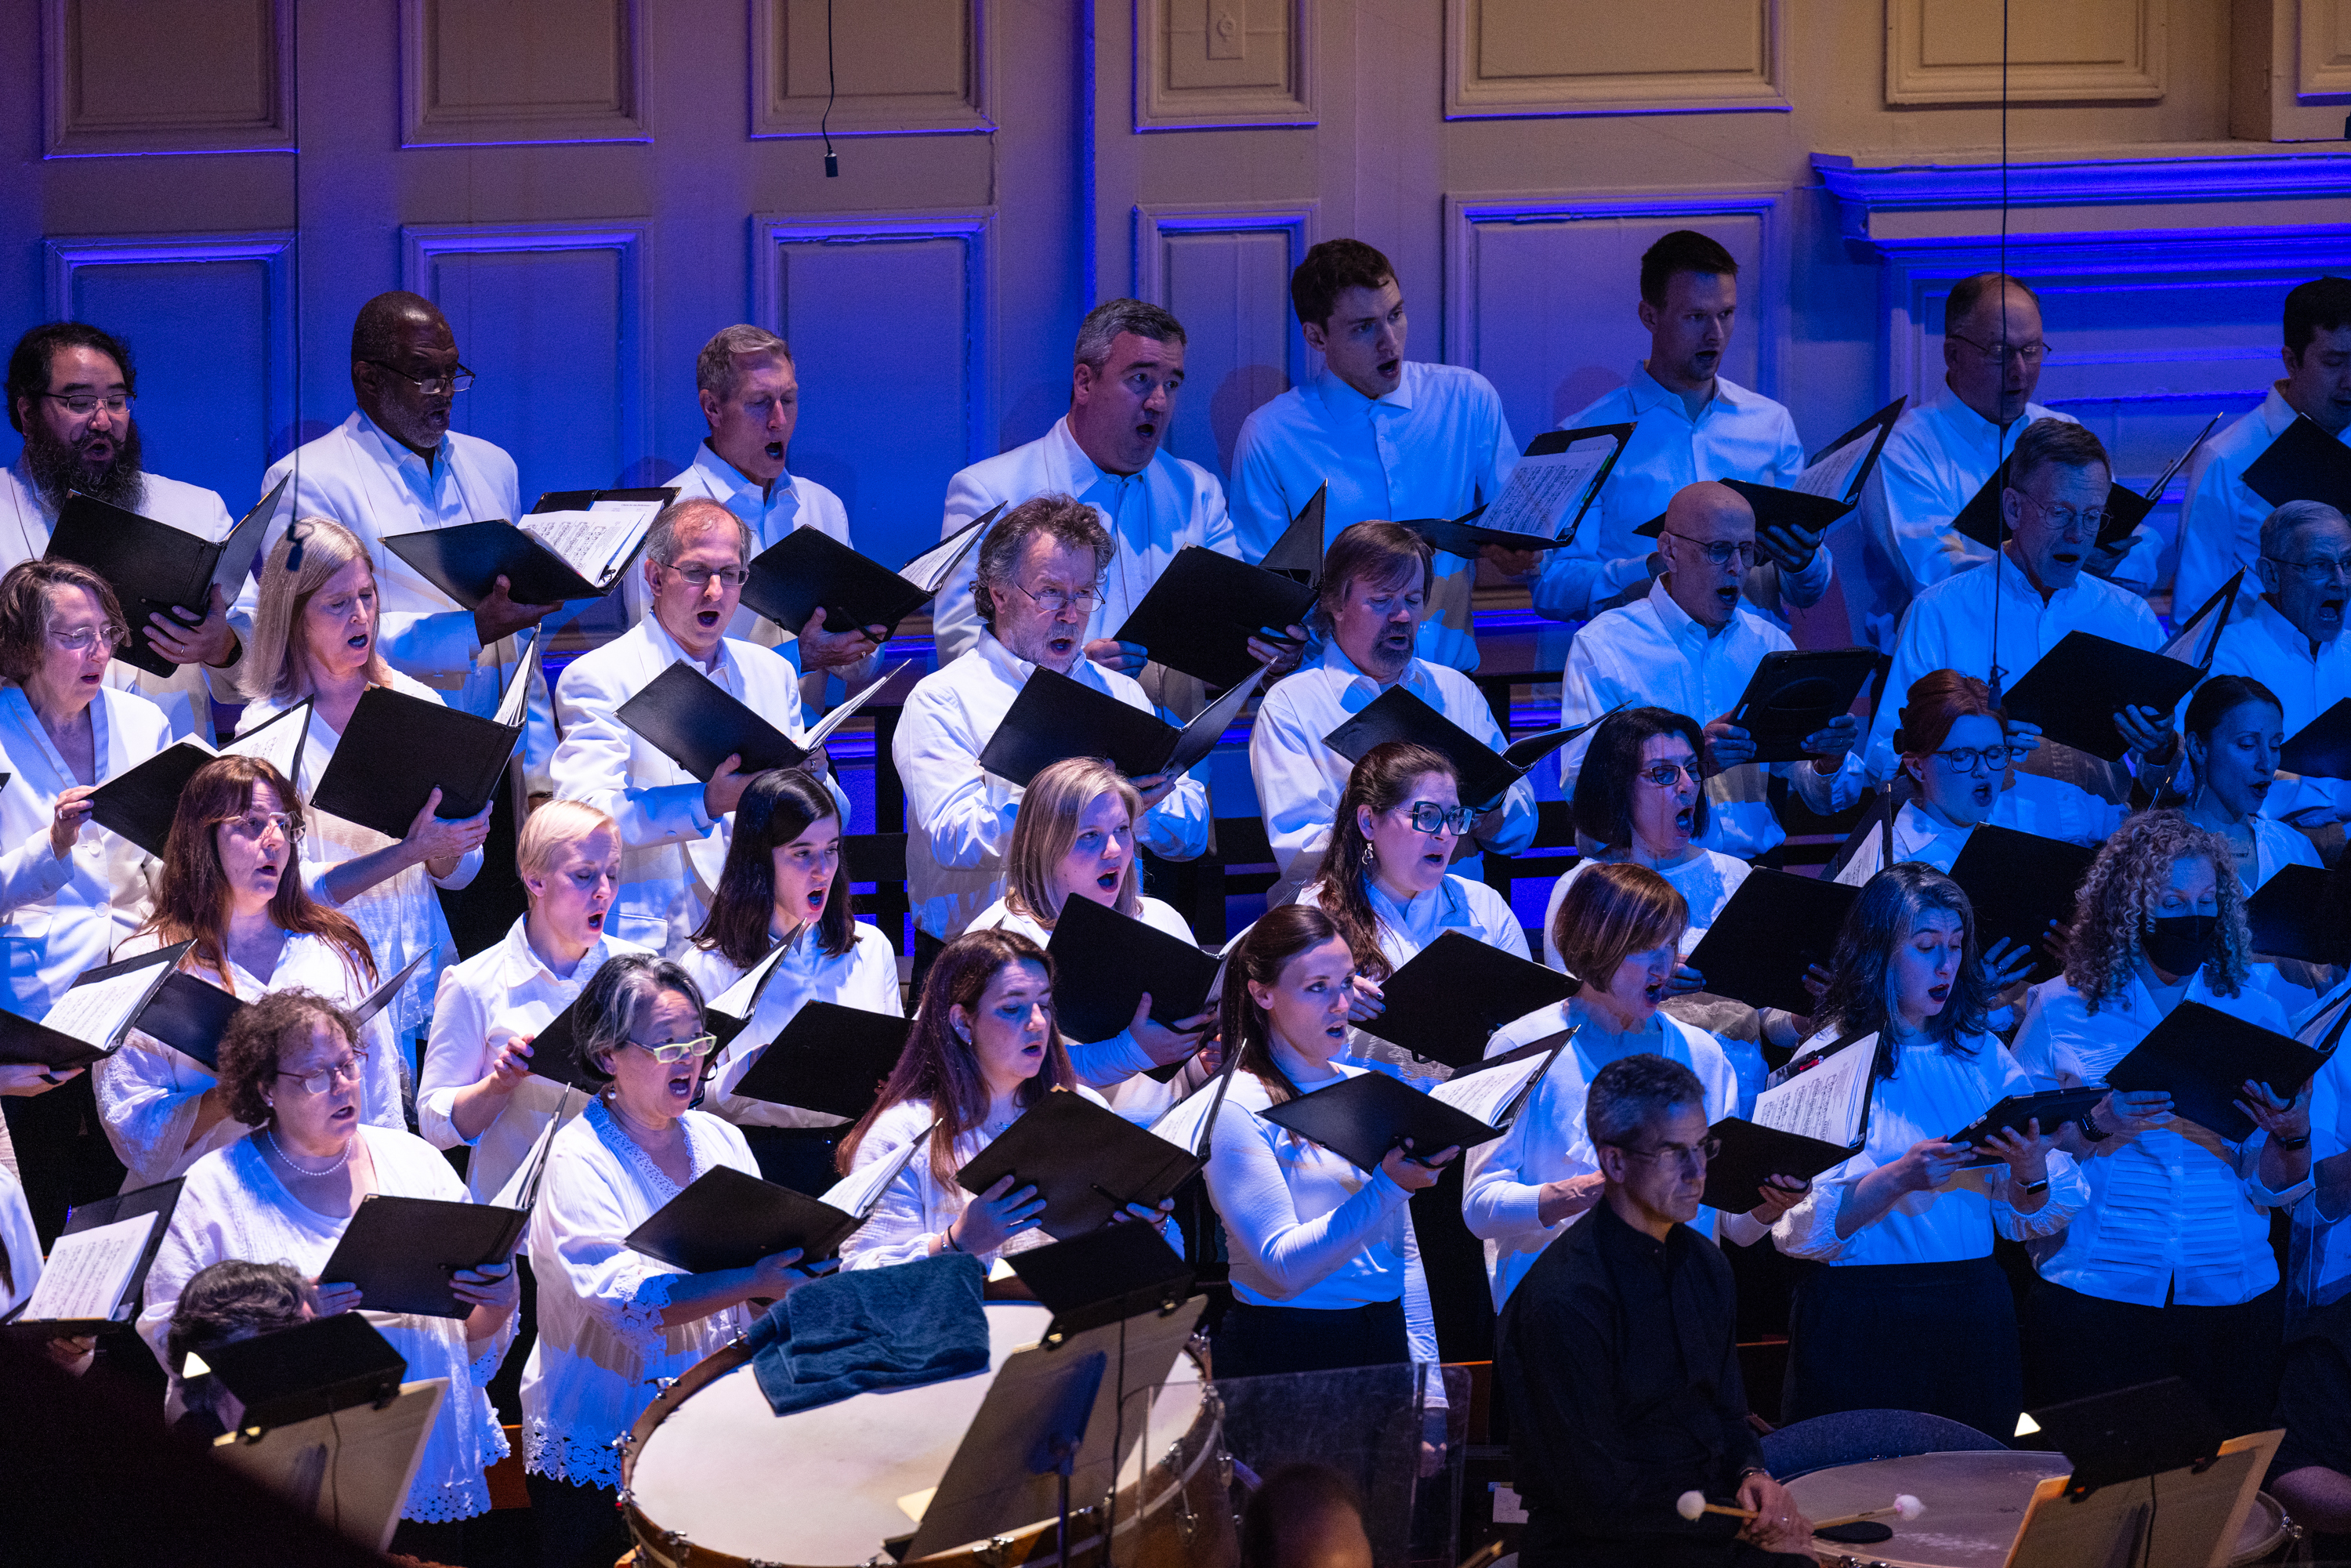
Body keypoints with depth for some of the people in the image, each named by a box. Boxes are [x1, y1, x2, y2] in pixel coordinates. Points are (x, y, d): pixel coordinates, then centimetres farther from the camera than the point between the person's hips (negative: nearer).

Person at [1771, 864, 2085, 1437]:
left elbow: (2029, 1222, 8)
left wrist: (2031, 1175, -13)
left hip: (1975, 1313, 4)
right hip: (1860, 1320, -4)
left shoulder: (1981, 1053, 9)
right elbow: (1800, 1228, -14)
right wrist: (1900, 1179, -25)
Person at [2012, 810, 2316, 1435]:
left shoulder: (2254, 1013, 8)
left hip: (2231, 1294, 2)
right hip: (2095, 1295, -2)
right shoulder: (2062, 1009, 2)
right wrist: (2095, 1132, -15)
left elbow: (2271, 1189, 8)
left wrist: (2293, 1136, -12)